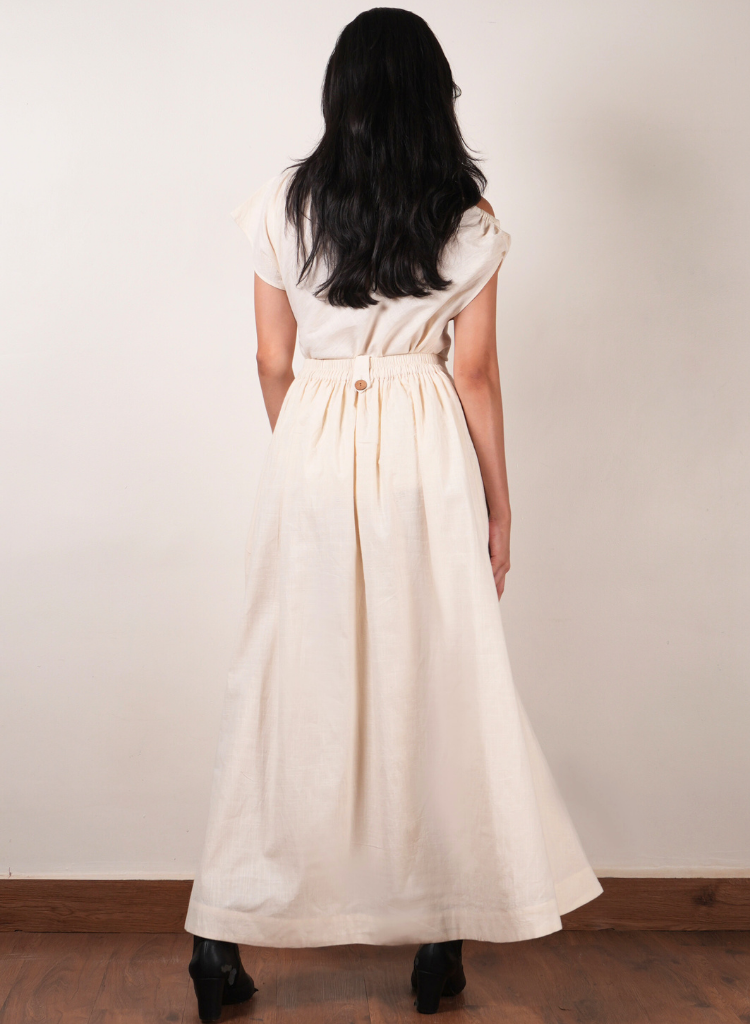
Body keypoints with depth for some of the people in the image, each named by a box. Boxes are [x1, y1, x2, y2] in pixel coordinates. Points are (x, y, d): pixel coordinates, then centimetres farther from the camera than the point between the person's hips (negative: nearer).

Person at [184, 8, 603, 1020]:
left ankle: (223, 940, 15)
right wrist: (499, 503, 8)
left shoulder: (283, 206, -1)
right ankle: (439, 939, 20)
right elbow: (476, 376, -1)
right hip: (429, 459, 0)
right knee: (436, 684, 10)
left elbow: (274, 363, 3)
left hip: (312, 448, 1)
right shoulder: (468, 222, -3)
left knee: (288, 686, 8)